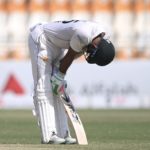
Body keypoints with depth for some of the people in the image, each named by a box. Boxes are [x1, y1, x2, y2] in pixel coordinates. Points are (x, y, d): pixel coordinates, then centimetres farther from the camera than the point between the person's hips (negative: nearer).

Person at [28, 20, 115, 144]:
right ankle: (48, 135, -15)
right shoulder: (83, 35, -36)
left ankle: (62, 133, 7)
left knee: (58, 90, 6)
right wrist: (60, 76, -7)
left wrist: (59, 76, 0)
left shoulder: (103, 36, -10)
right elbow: (70, 55, -22)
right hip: (41, 39, -9)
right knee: (44, 88, -12)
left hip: (58, 44, 9)